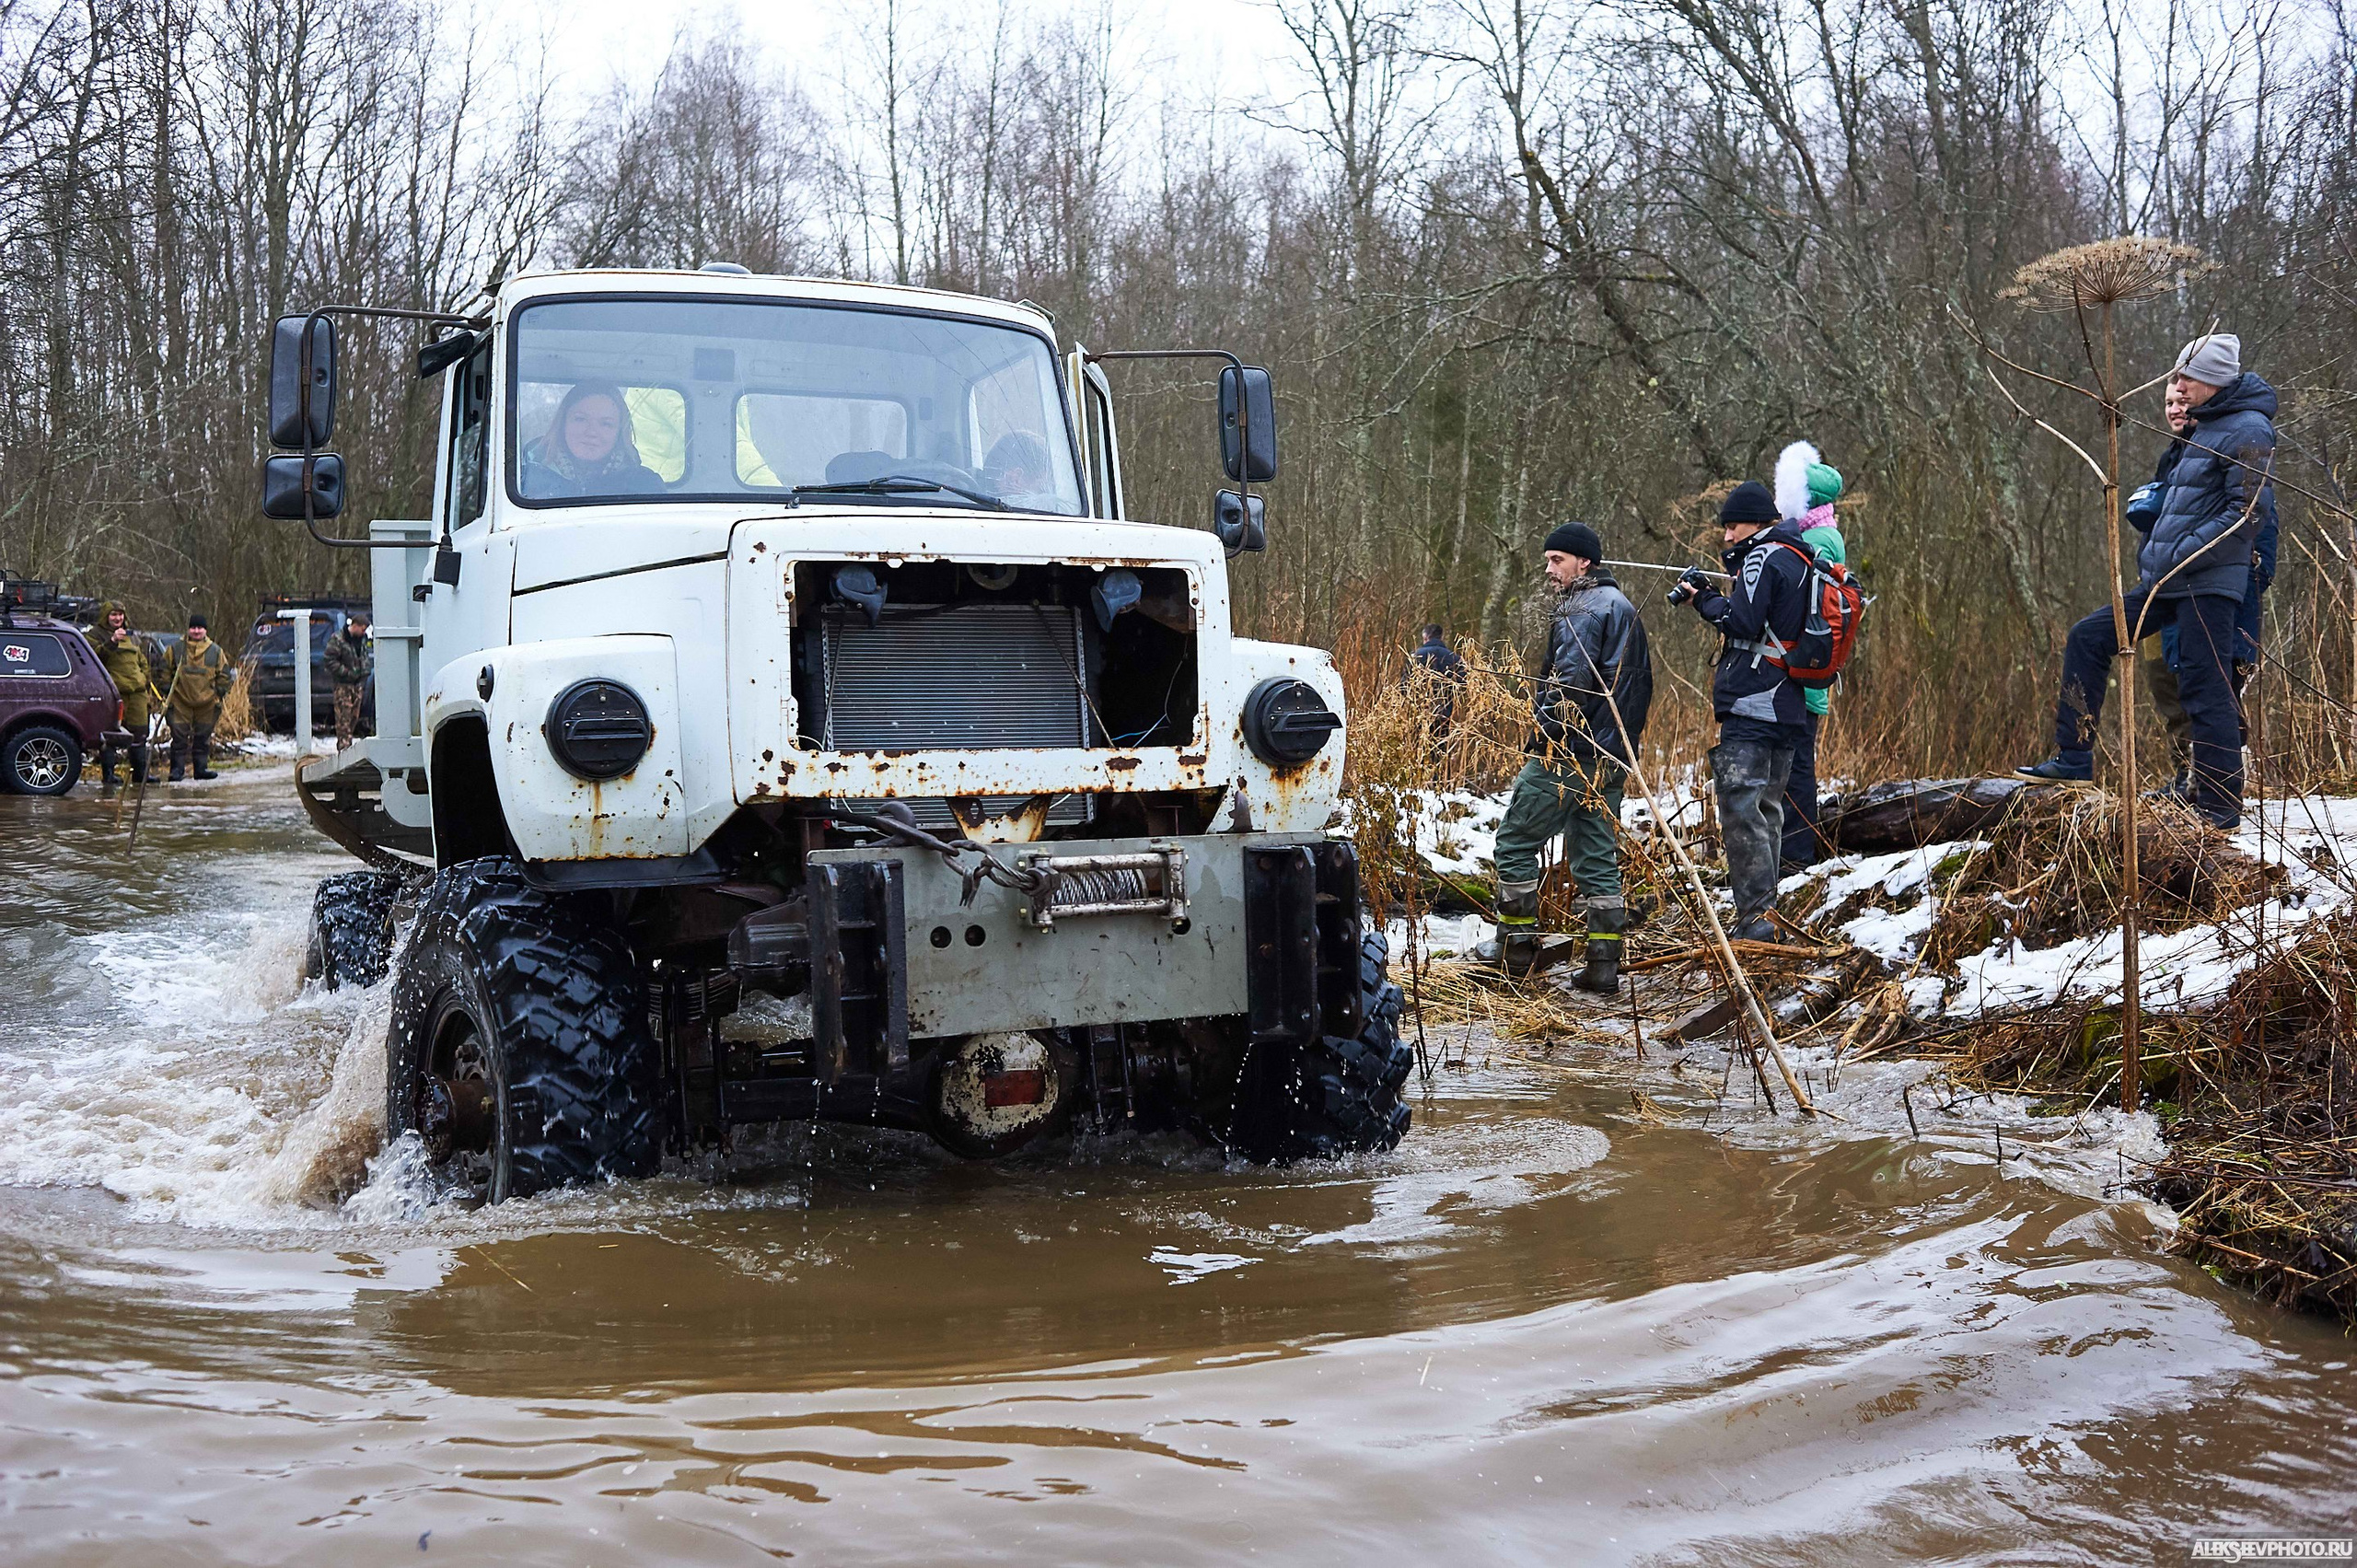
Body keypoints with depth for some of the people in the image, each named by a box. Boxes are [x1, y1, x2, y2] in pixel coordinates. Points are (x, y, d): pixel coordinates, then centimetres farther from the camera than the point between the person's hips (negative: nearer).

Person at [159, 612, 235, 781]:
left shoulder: (215, 651, 6)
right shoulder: (176, 649, 3)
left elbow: (223, 674, 12)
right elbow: (166, 671, 10)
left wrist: (219, 693, 5)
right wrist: (167, 691, 4)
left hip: (207, 703, 1)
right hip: (180, 701, -1)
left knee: (203, 737, 7)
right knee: (179, 737, -3)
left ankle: (201, 767, 14)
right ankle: (177, 769, 1)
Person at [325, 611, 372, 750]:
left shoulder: (362, 639, 12)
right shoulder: (337, 640, -11)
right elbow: (331, 661, -13)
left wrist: (364, 672, 10)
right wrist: (346, 673, -18)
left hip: (357, 682, 7)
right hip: (343, 683, -7)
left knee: (354, 715, 10)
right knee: (343, 715, -9)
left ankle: (348, 742, 20)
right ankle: (343, 744, -9)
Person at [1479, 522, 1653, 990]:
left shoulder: (1583, 608, -12)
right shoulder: (1624, 607, 19)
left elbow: (1571, 678, -24)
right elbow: (1643, 682, 23)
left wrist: (1544, 724, -11)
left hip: (1568, 755, -9)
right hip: (1611, 758, 10)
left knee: (1515, 843, 2)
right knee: (1597, 859, 10)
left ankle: (1517, 948, 7)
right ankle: (1604, 966, 7)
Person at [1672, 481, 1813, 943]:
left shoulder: (1763, 558, -9)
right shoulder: (1800, 558, 20)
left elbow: (1743, 623, -16)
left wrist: (1704, 600, -2)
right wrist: (1715, 596, 17)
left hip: (1751, 706, -10)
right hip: (1789, 709, 10)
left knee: (1740, 806, -12)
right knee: (1767, 808, 14)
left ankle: (1755, 917, -16)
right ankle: (1765, 912, 18)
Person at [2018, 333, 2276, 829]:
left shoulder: (2248, 431, -10)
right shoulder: (2204, 429, 20)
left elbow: (2248, 513, -19)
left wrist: (2181, 557, -20)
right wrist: (2151, 553, 17)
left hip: (2209, 585, -10)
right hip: (2166, 581, 10)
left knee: (2205, 693, -8)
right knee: (2087, 639, 6)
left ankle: (2220, 809, -1)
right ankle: (2073, 759, 9)